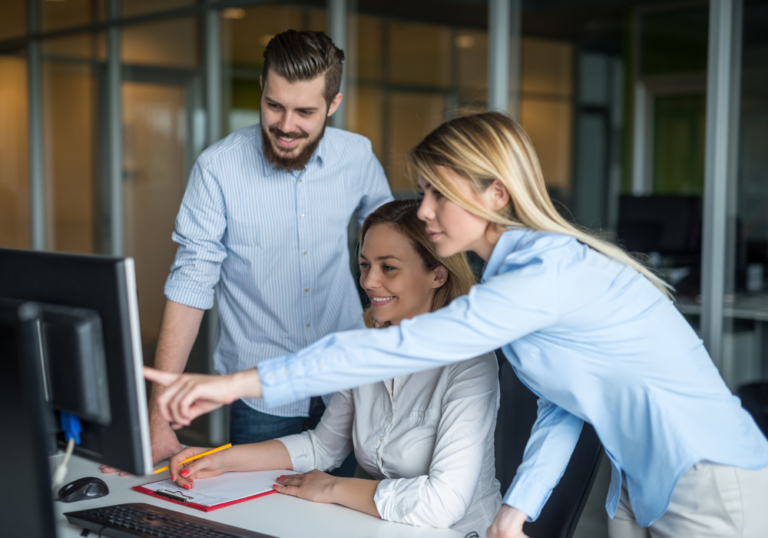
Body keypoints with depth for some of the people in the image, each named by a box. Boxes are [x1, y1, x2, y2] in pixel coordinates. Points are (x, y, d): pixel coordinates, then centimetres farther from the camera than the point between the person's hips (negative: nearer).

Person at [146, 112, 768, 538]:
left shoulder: (549, 272, -27)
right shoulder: (520, 268, 5)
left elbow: (407, 347, -33)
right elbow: (561, 407, 9)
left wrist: (245, 381, -32)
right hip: (641, 484, 9)